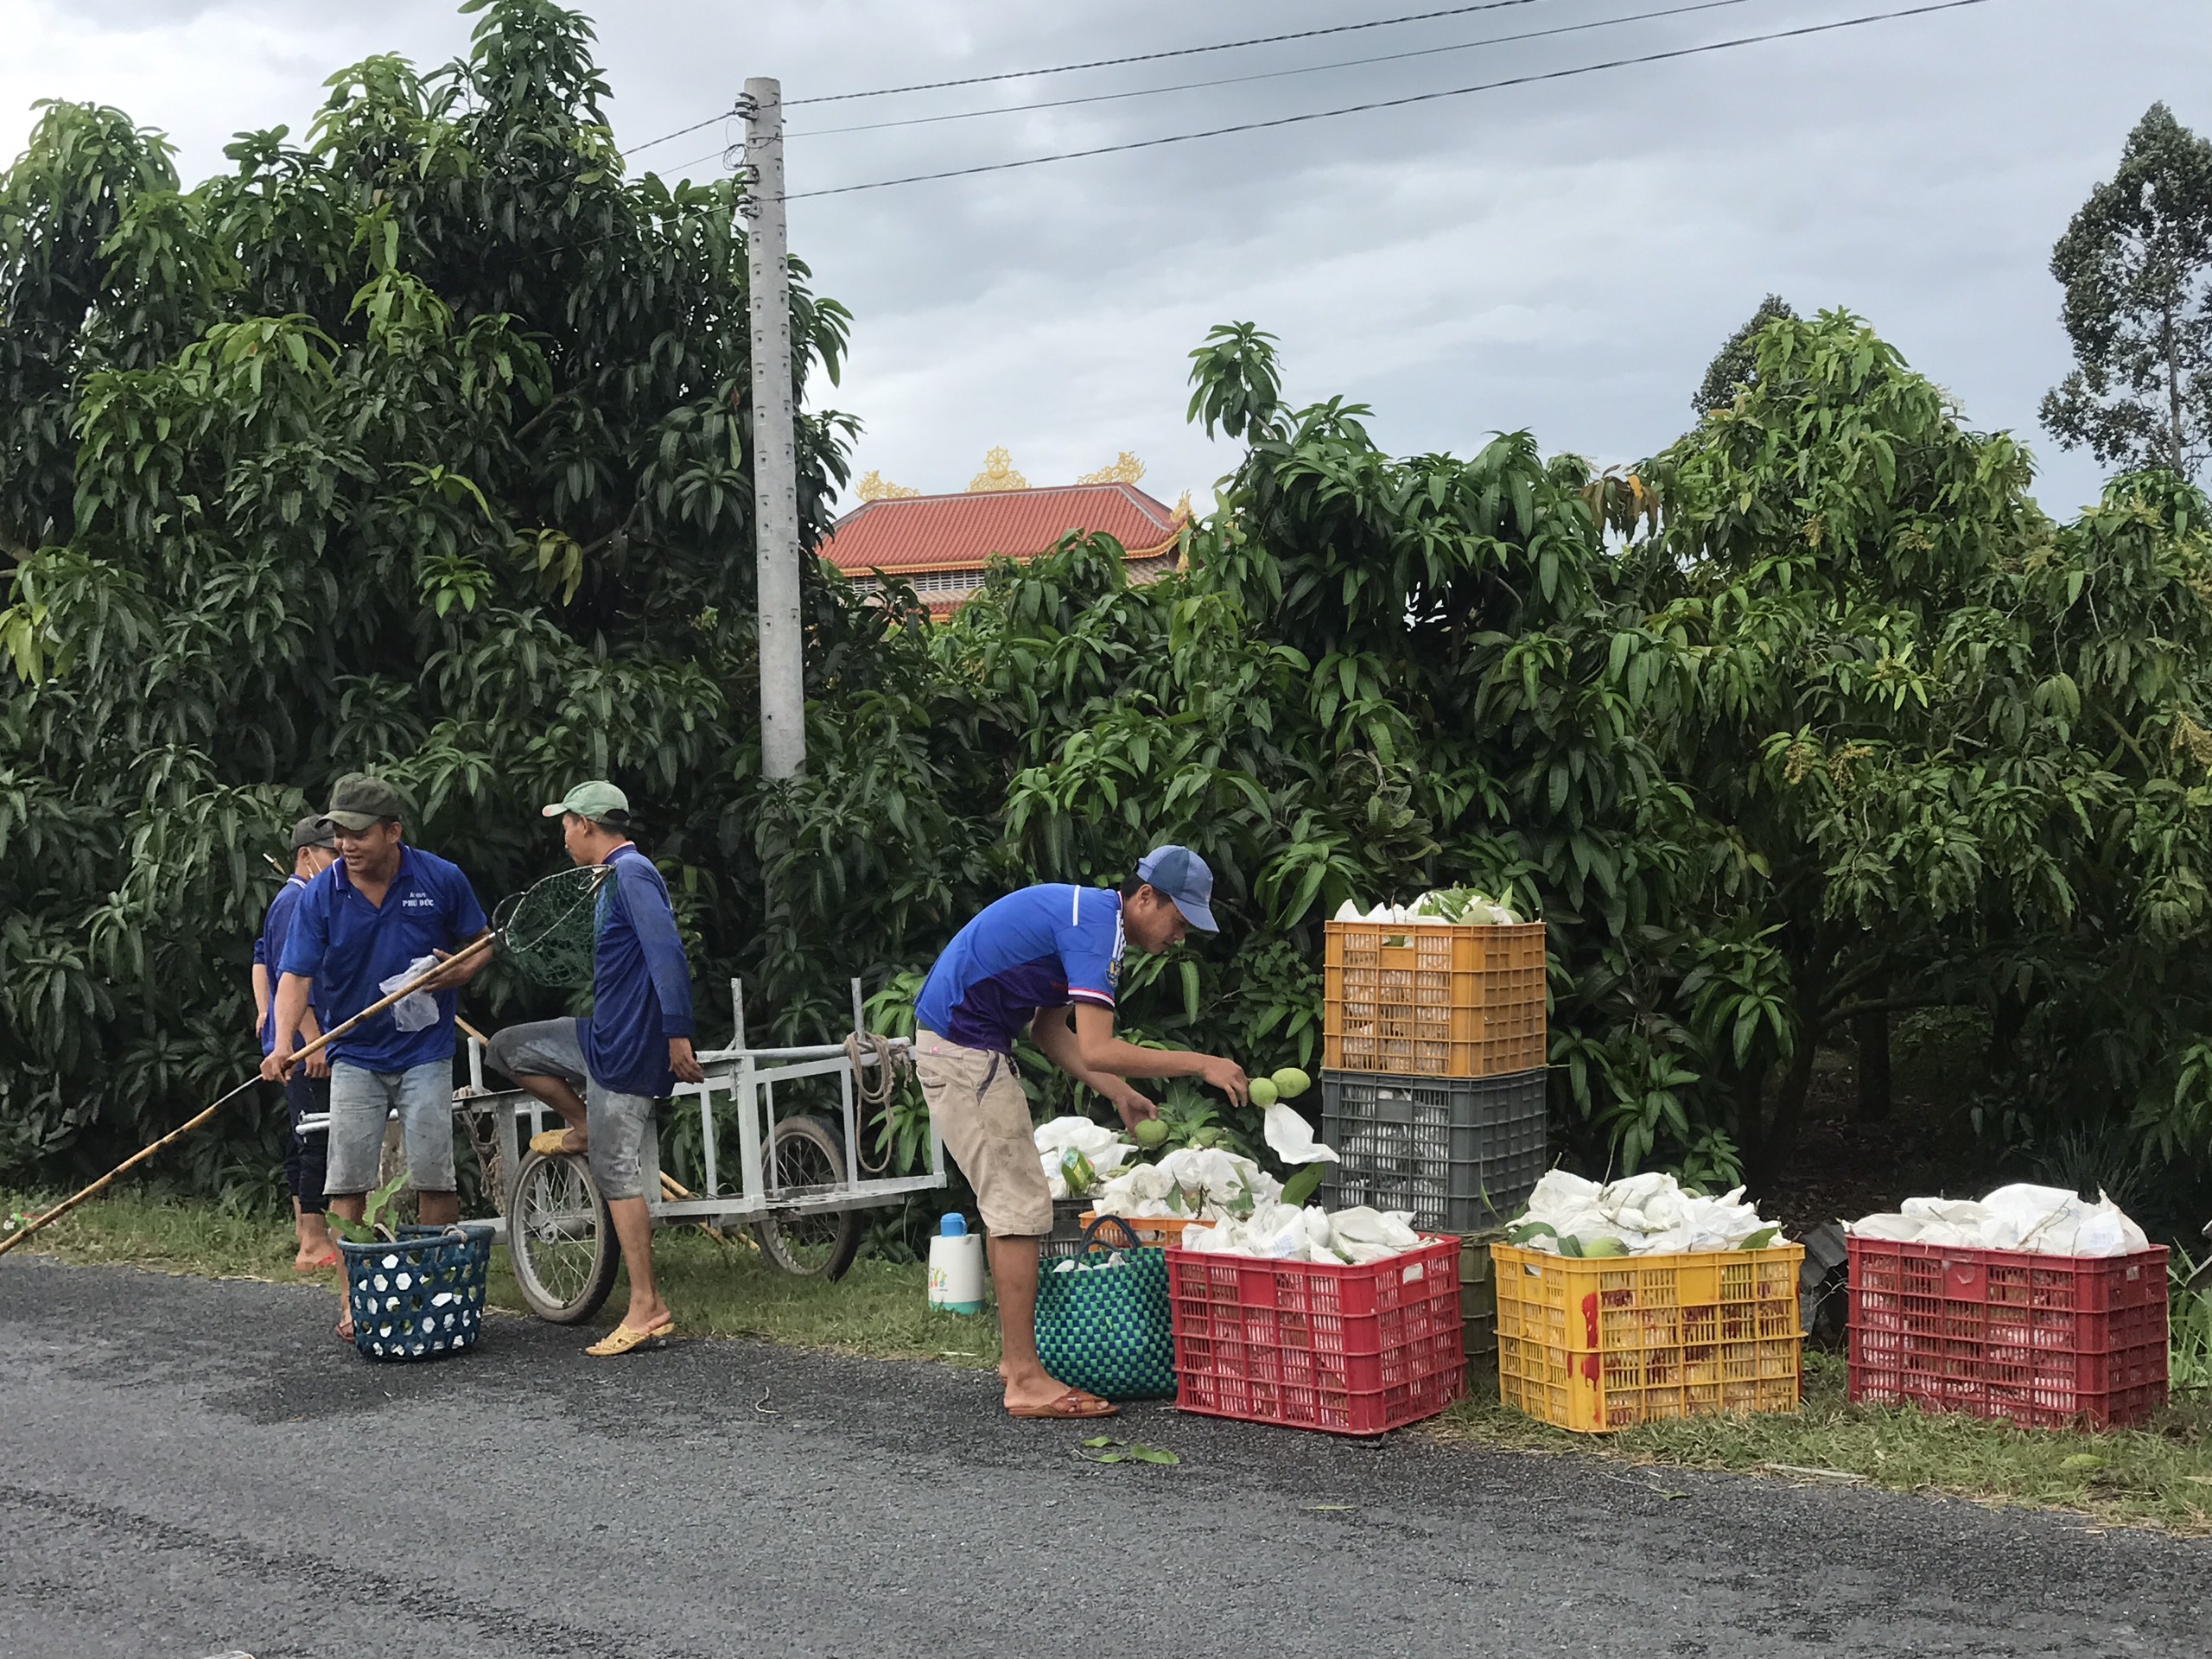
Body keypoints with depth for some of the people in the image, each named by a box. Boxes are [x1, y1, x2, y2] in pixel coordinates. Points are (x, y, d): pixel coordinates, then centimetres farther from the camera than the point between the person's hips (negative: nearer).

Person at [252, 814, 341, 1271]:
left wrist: (266, 1012, 22)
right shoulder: (296, 901, -14)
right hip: (305, 1043, -11)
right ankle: (314, 1245, -9)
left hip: (294, 1042, 11)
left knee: (305, 1139, 14)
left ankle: (309, 1233, 21)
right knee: (316, 1138, -10)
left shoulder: (303, 899, 18)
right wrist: (313, 1039, -23)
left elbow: (261, 957, 26)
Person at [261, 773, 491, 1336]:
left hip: (425, 1052, -1)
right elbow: (296, 975, -12)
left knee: (434, 1178, -2)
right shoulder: (320, 894, -7)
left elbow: (481, 943, 8)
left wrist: (461, 971, -14)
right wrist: (282, 1045, -27)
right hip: (355, 1056, 1)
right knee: (347, 1183, 0)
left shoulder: (442, 879, -6)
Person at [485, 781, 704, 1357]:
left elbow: (667, 953, -26)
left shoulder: (631, 873, -17)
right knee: (506, 1047, 16)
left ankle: (648, 1310, -6)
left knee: (616, 1172, -9)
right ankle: (585, 1127, 23)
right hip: (600, 1033, 10)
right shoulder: (614, 875, 15)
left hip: (627, 1048, -10)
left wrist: (678, 1035, -30)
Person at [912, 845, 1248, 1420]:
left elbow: (1050, 1030, 18)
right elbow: (1098, 1051, -25)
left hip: (964, 1044, 11)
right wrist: (1200, 1065, -18)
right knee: (1021, 1205, -8)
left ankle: (1016, 1355, 23)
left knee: (1009, 1201, 16)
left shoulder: (1089, 913, 13)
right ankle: (1026, 1381, -5)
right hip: (964, 1051, -11)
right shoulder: (1097, 925, -19)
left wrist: (1119, 1093, 10)